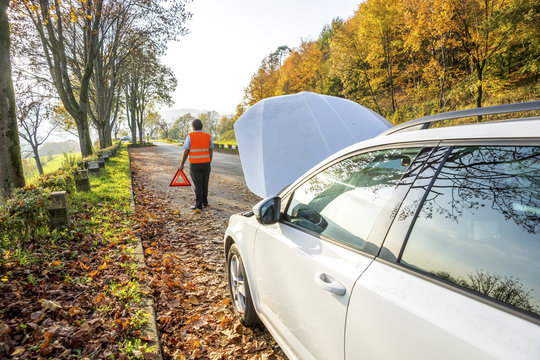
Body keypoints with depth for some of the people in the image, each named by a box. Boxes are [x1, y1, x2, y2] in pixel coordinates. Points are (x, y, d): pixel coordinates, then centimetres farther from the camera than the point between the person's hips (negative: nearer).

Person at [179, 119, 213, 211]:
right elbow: (210, 152, 4)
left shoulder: (190, 136, -7)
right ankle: (205, 202, 26)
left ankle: (198, 205, 0)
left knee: (197, 185, 1)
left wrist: (182, 164, 1)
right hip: (206, 164, 3)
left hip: (194, 165, -3)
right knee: (204, 184, 14)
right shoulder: (208, 136, 2)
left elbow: (186, 152, -9)